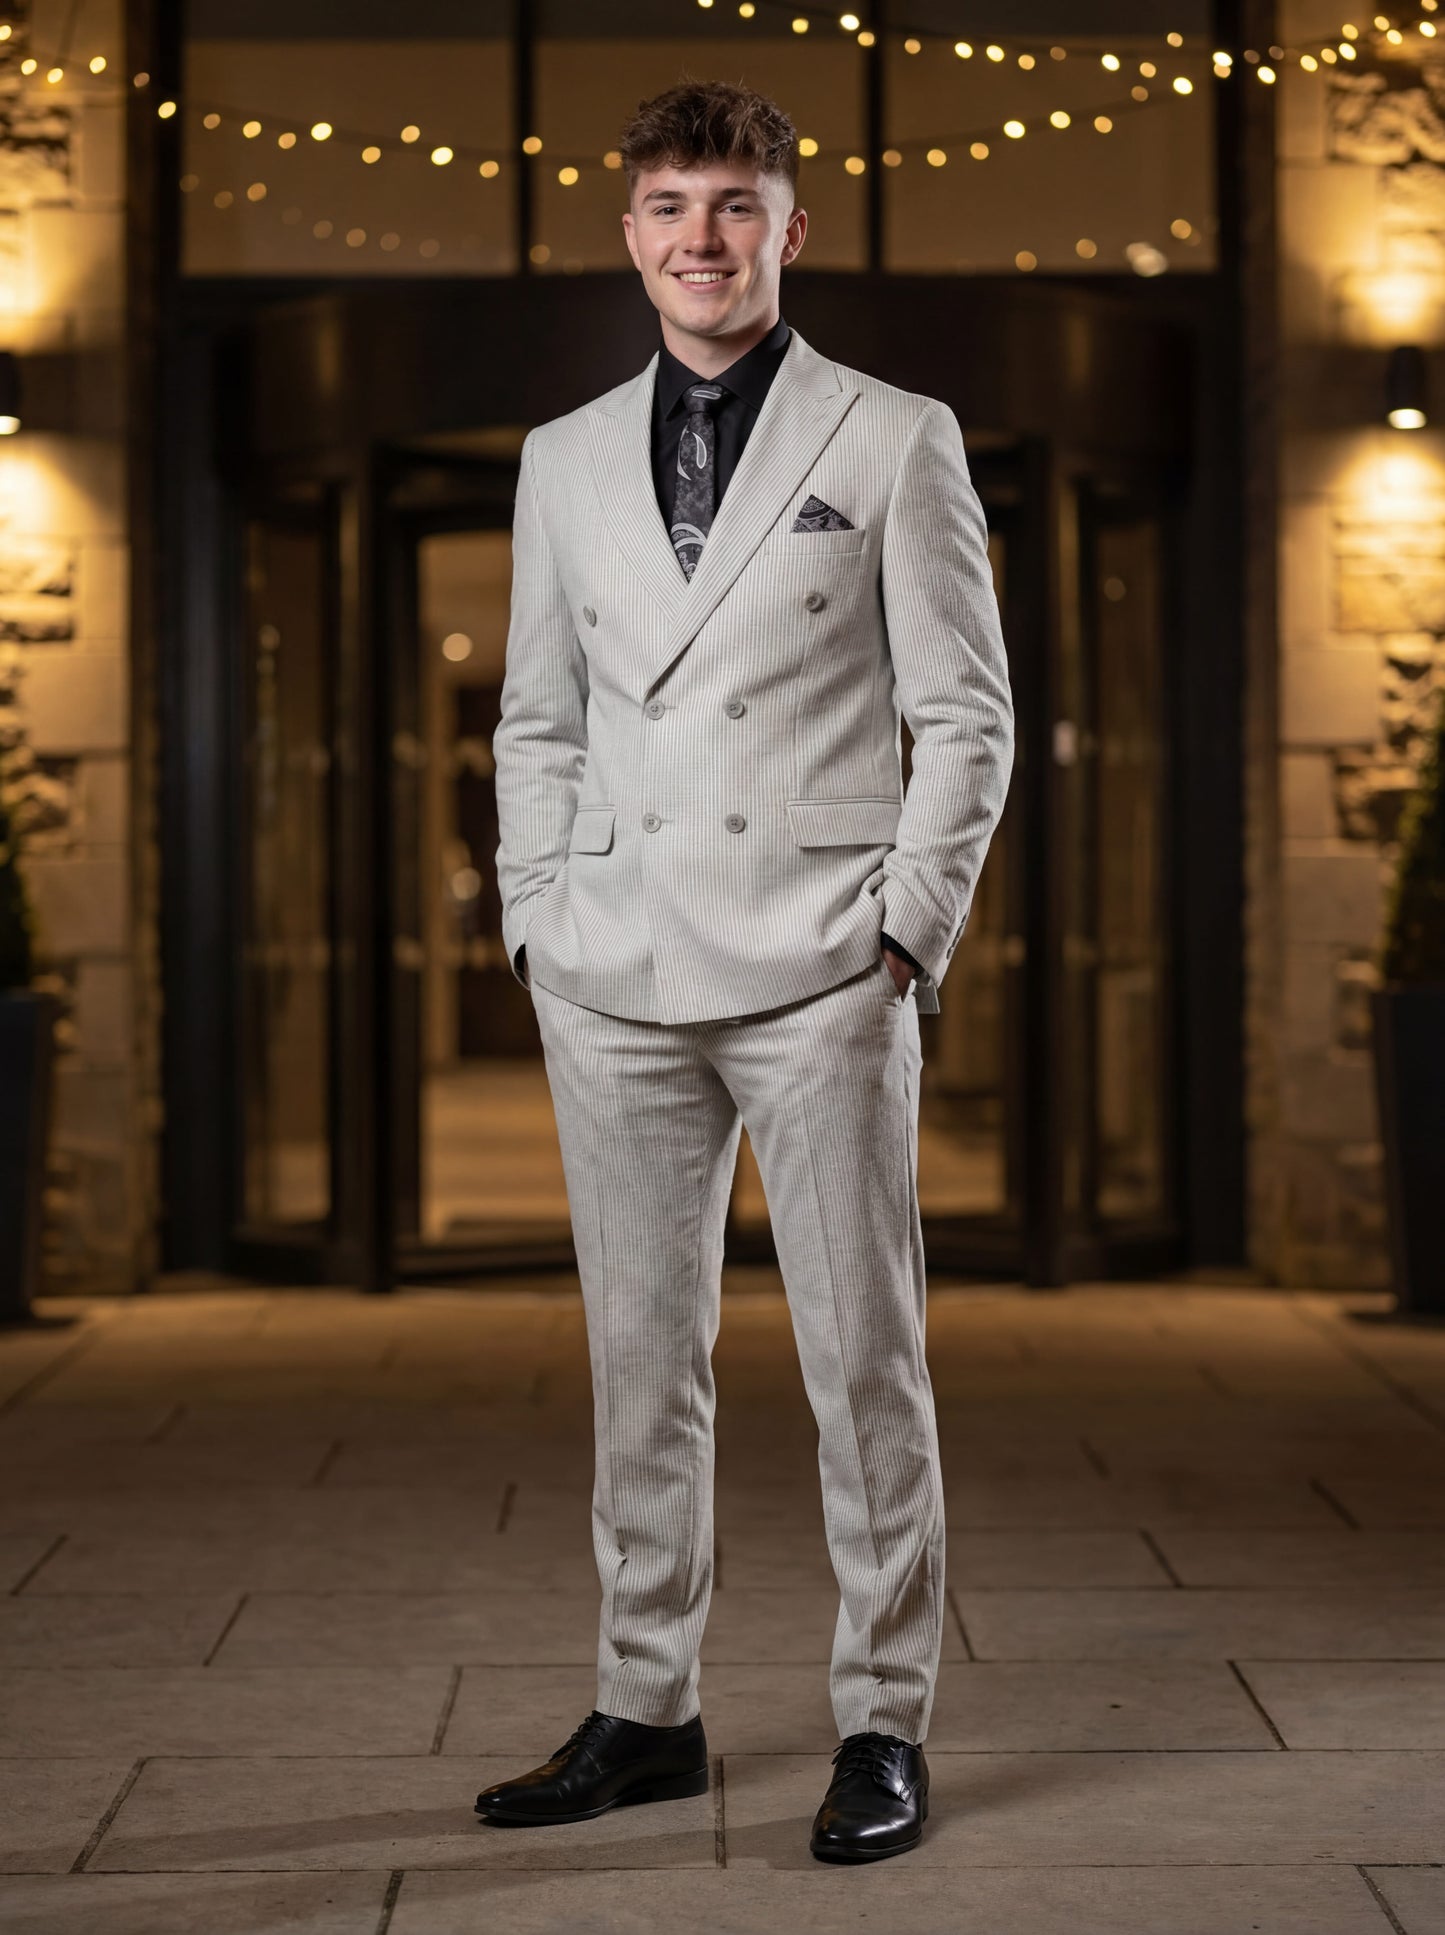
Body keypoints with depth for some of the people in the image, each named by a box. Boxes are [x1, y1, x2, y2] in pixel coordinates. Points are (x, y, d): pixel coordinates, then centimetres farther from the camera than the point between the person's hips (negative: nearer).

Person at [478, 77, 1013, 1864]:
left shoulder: (898, 443, 4)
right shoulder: (565, 460, 14)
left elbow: (967, 717, 2)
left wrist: (906, 930, -6)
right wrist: (537, 924, 8)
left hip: (820, 975, -3)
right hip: (616, 981, 3)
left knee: (864, 1357, 0)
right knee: (640, 1360, 8)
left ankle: (884, 1721, 10)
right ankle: (647, 1711, 19)